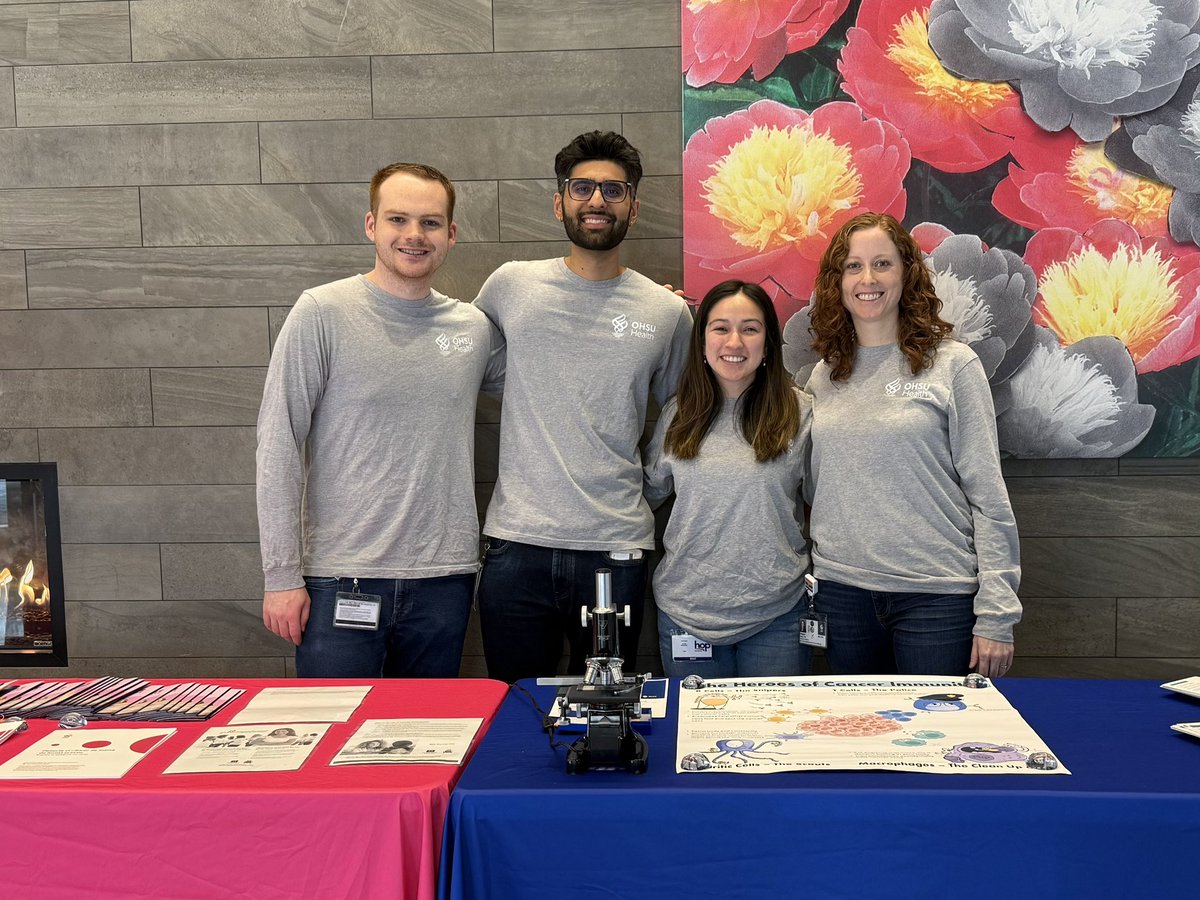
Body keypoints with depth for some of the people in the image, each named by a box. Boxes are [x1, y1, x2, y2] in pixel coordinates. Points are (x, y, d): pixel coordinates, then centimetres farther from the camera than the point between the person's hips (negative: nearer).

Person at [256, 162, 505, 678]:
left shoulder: (474, 327, 7)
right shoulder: (322, 313, -5)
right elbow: (278, 446, -6)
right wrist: (282, 575, -10)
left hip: (443, 580, 4)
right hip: (340, 580, -3)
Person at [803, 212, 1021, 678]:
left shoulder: (952, 364, -4)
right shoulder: (822, 376, 8)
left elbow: (988, 495, -6)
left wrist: (995, 614, -9)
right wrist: (806, 585, 3)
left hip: (936, 593, -3)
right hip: (841, 592, 4)